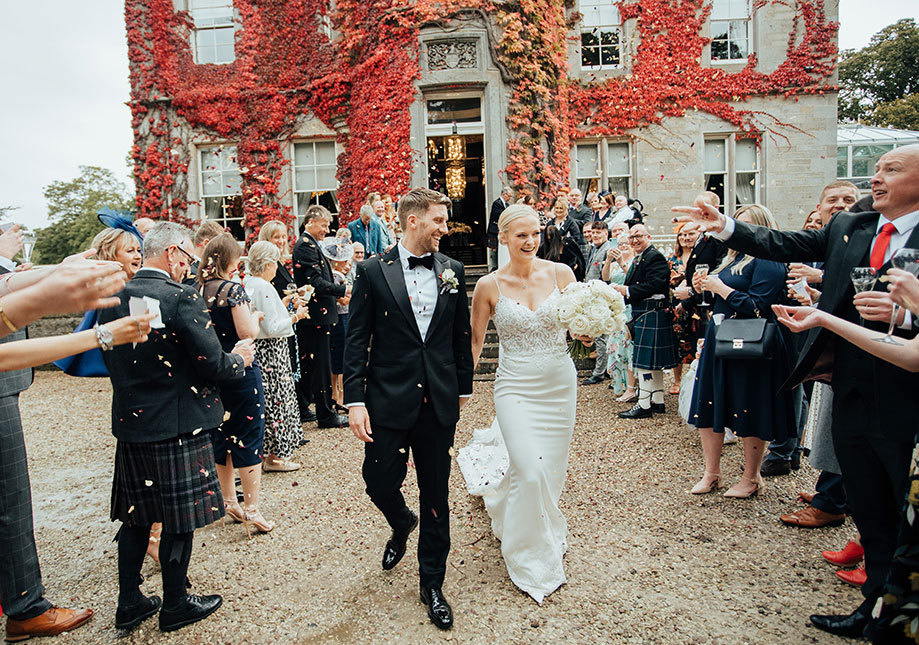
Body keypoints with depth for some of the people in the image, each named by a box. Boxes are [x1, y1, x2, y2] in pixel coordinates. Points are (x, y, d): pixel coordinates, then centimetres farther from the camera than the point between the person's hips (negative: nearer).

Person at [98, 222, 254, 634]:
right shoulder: (182, 299, -18)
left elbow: (111, 360, 14)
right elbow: (213, 366, -19)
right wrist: (239, 358, 1)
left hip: (129, 423, 7)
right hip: (176, 428, -7)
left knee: (135, 518, 19)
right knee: (178, 522, 8)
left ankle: (129, 603, 30)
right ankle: (175, 605, 23)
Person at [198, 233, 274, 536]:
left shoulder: (198, 290, 5)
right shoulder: (232, 288, -16)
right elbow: (247, 332, -21)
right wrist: (256, 316, -1)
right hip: (240, 371, -7)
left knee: (221, 436, 17)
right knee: (249, 438, 2)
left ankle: (228, 502, 30)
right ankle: (252, 511, 6)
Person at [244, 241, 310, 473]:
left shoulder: (248, 283, 9)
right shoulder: (264, 288, -20)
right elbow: (272, 328, -22)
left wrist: (282, 303, 16)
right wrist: (295, 316, -10)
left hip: (256, 348, 10)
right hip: (270, 351, -10)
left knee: (263, 400, 16)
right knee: (276, 399, 1)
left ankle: (263, 451, 26)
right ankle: (273, 458, 10)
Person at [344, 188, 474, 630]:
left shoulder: (453, 271, 4)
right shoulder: (373, 272, -4)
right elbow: (356, 340, -4)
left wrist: (463, 387, 15)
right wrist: (354, 400, -9)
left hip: (439, 403, 2)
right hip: (388, 401, -2)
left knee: (436, 495, 10)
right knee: (380, 483, 5)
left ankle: (432, 585, 28)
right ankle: (402, 526, 43)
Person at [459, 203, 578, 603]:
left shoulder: (560, 273, -2)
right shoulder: (489, 286, -6)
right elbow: (475, 340, 3)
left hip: (561, 384, 3)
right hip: (516, 386, -3)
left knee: (552, 469, 12)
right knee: (531, 472, -11)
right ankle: (532, 559, 14)